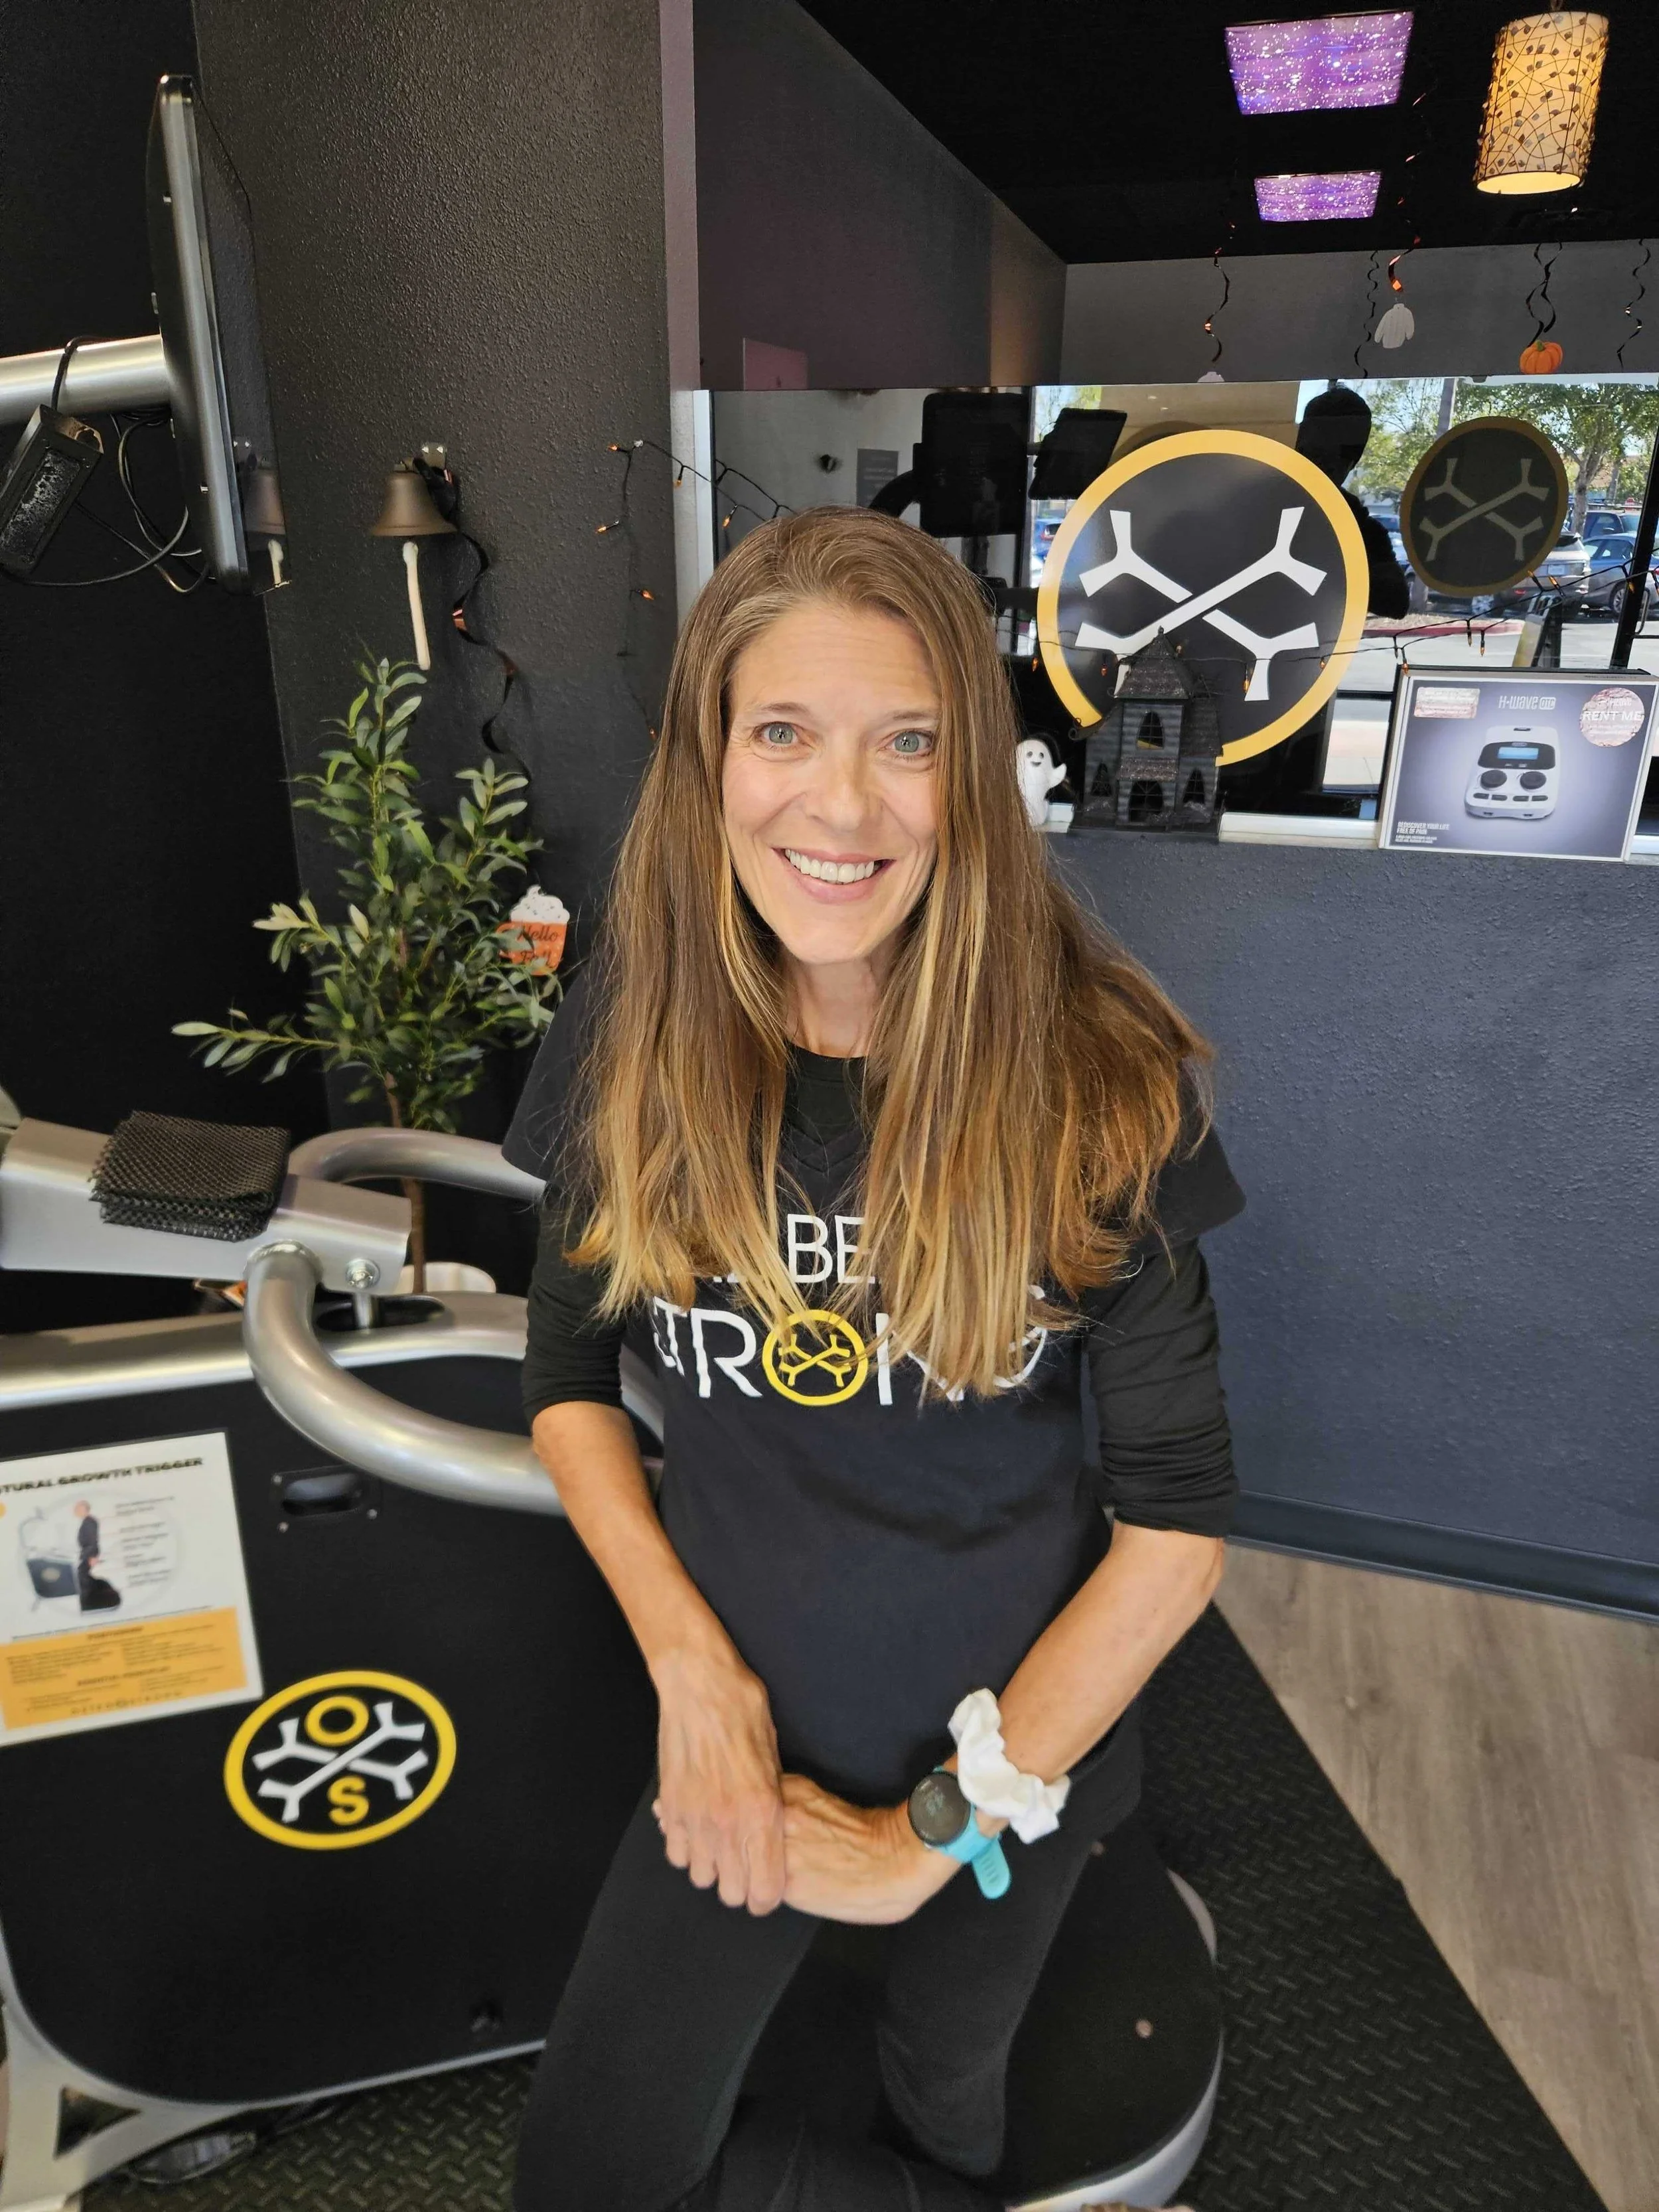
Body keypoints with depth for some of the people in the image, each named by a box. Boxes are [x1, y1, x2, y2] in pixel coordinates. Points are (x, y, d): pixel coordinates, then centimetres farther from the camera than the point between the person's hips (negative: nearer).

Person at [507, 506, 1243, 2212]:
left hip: (1019, 1733, -1)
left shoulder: (1096, 1076, -21)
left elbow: (1177, 1522, -17)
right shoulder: (637, 1042, -13)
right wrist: (694, 1669, -11)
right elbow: (567, 1381, -1)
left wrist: (942, 1828, -12)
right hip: (750, 1726, 2)